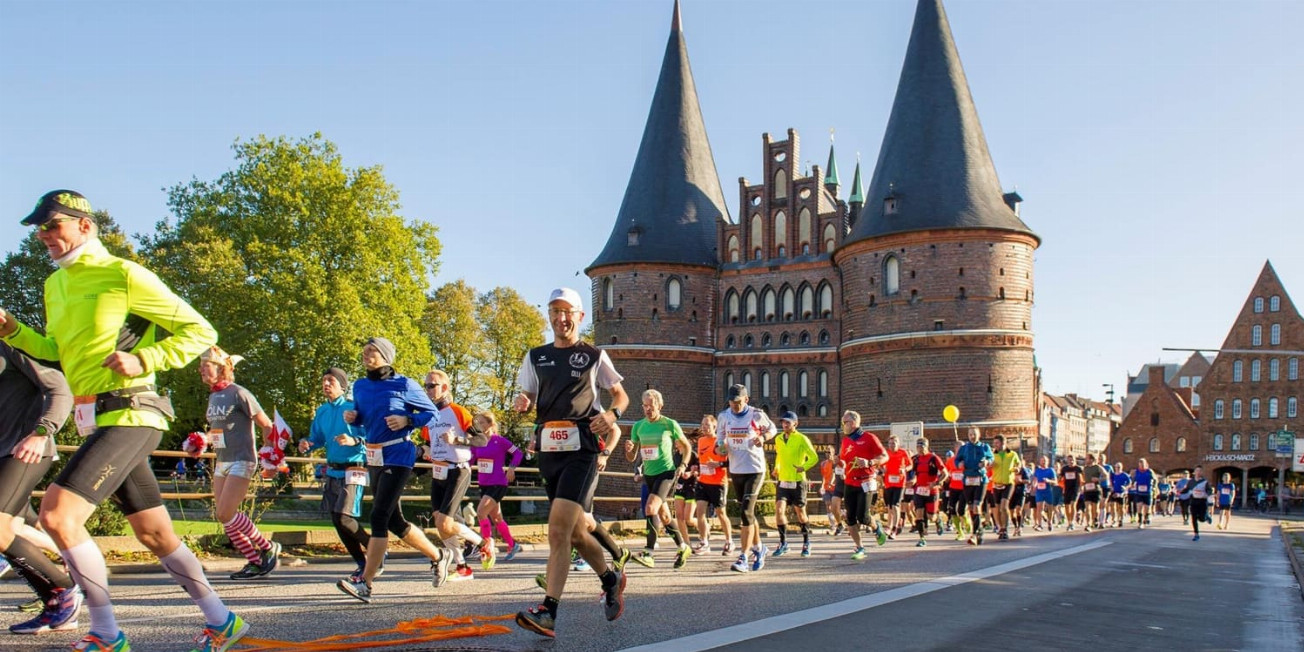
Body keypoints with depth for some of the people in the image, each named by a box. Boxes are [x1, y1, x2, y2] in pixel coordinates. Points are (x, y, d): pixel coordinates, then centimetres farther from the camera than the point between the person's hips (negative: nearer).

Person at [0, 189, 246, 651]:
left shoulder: (123, 275, -9)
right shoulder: (55, 285, 16)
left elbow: (200, 332, -8)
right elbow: (58, 353, 24)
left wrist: (142, 359, -20)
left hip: (126, 414, -9)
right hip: (96, 420, 9)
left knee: (57, 515, -17)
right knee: (155, 535, 12)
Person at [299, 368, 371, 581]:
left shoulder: (353, 408, -9)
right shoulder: (321, 411, 12)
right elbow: (317, 439, 17)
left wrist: (354, 441, -29)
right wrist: (305, 444, -4)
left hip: (353, 471, -8)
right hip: (332, 471, 8)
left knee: (343, 519, -16)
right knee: (337, 521, 7)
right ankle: (363, 564, 19)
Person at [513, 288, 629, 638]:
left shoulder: (594, 356, 4)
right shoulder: (536, 356, 14)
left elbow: (621, 395, 11)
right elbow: (528, 397, 16)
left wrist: (611, 414, -11)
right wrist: (521, 403, -8)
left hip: (582, 449, -5)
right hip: (548, 451, 5)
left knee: (559, 528, -18)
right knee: (574, 530, 14)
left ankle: (548, 613, -20)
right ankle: (611, 579, 39)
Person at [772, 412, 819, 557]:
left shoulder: (801, 439, -9)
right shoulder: (778, 439, 7)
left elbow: (814, 457, -9)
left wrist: (803, 467, -20)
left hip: (797, 481, -4)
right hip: (782, 481, 4)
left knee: (800, 513, 7)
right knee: (779, 510, -10)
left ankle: (806, 542, 25)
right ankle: (783, 542, 3)